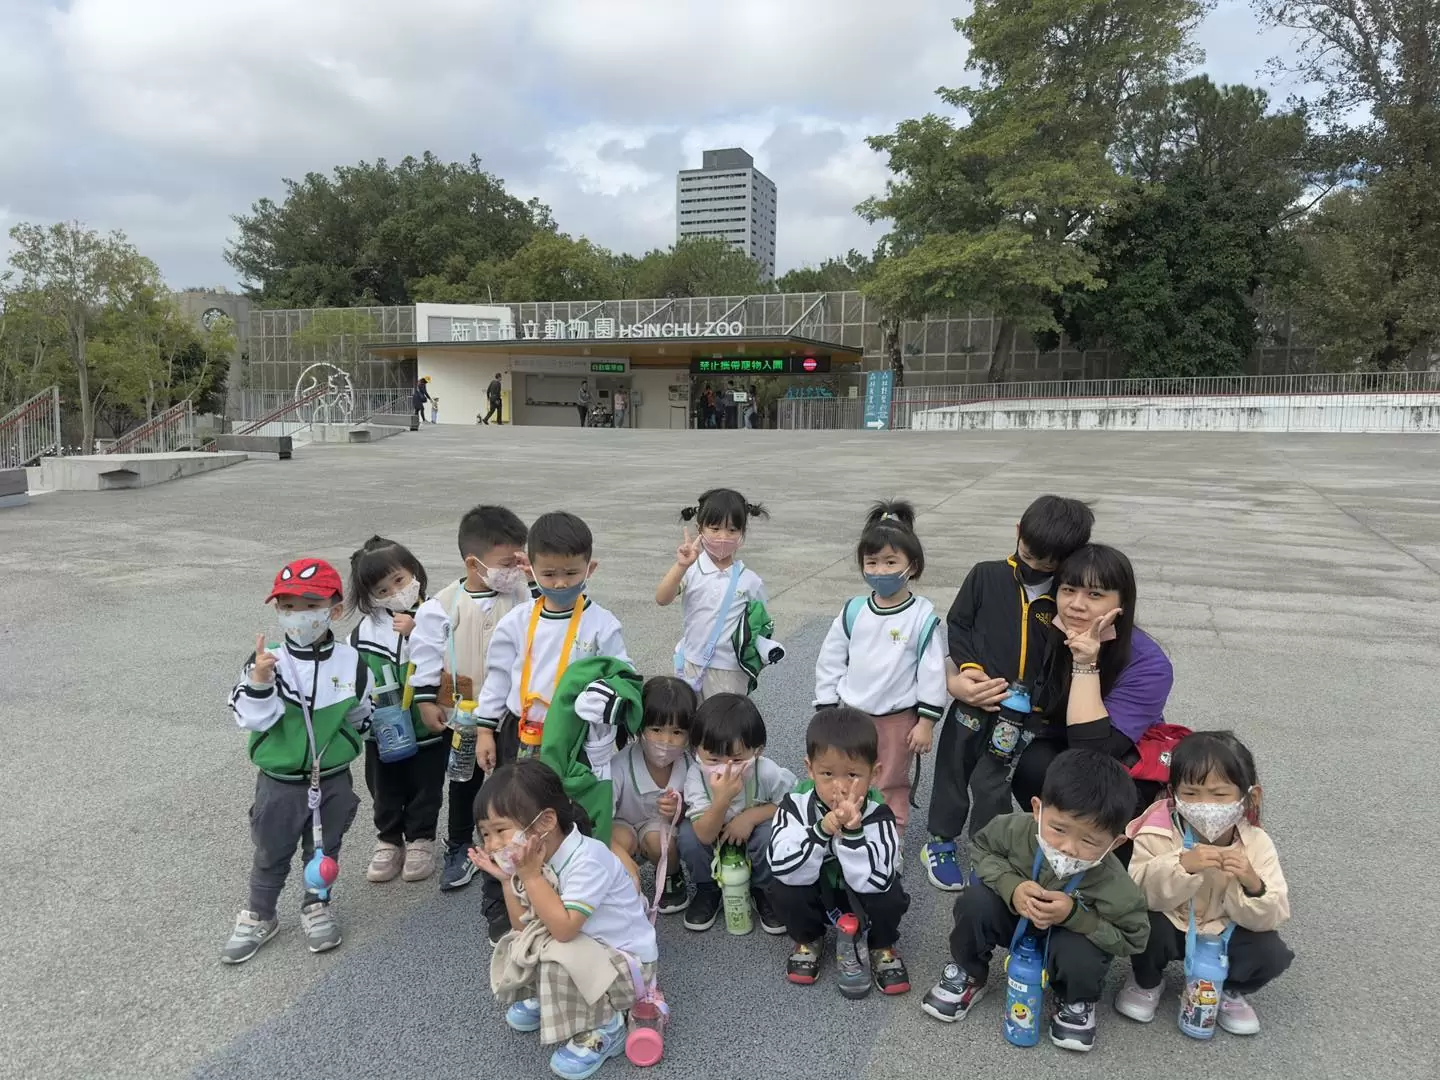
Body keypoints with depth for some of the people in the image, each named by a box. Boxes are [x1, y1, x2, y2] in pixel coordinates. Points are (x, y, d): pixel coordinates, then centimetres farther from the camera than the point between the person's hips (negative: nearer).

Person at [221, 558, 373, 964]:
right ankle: (258, 916, 37)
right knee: (270, 853, 17)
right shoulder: (266, 661, -15)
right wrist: (259, 682, -34)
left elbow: (360, 716, 5)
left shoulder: (351, 663, -10)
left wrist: (340, 744, 5)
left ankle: (316, 907, 41)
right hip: (279, 780, -1)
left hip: (332, 779, 1)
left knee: (324, 849, 19)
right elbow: (251, 718, -21)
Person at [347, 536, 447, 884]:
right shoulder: (364, 631, -5)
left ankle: (420, 840, 33)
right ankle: (389, 841, 37)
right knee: (385, 790, 18)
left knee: (425, 789, 14)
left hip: (428, 729, -2)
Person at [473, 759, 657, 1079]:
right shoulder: (538, 858, -5)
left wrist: (531, 876, -31)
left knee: (559, 958, -30)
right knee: (518, 944, -4)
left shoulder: (587, 859, -30)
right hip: (585, 949, 8)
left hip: (627, 961, -8)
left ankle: (603, 1029, -7)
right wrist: (508, 879, -12)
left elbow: (563, 929, -35)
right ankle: (545, 996, 22)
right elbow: (524, 926, 1)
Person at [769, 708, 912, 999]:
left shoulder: (877, 815, -28)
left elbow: (874, 881, -36)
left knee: (890, 897, -30)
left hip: (861, 895, -1)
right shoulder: (796, 805, -26)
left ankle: (882, 946, 5)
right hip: (814, 893, 1)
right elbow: (787, 871, -33)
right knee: (782, 890, -28)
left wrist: (852, 831, -47)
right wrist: (821, 830, -45)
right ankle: (809, 939, 6)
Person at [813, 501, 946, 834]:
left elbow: (932, 671, -9)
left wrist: (926, 721, -8)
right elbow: (830, 661, 1)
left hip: (898, 719, -3)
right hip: (852, 715, 3)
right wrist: (827, 712, 2)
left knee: (891, 788, 15)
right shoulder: (853, 612, -6)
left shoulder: (923, 617, -13)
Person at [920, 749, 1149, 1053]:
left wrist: (1074, 915, -35)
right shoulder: (1017, 829, -31)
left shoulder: (1113, 885, -34)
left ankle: (1076, 1001, 6)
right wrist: (1010, 886, -31)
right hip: (1016, 919, 2)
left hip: (1071, 935, -1)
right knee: (974, 903, -27)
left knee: (1081, 959, -34)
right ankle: (967, 974, 5)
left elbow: (1133, 939, -19)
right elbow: (983, 847, -10)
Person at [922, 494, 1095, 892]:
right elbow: (956, 625, 0)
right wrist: (969, 667, -14)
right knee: (954, 770, 15)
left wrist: (1034, 701, -17)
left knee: (989, 783, 6)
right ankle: (941, 843, 36)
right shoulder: (986, 576, -7)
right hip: (973, 699, 1)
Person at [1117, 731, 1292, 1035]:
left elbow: (1272, 917, -18)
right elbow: (1138, 892, -32)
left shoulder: (1256, 844, -16)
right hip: (1168, 927, -2)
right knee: (1148, 925, -32)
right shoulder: (1159, 833, -25)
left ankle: (1230, 990, 14)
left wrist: (1253, 885, -41)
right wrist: (1182, 866, -47)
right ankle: (1146, 980, 5)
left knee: (1272, 954, -22)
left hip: (1223, 933, 2)